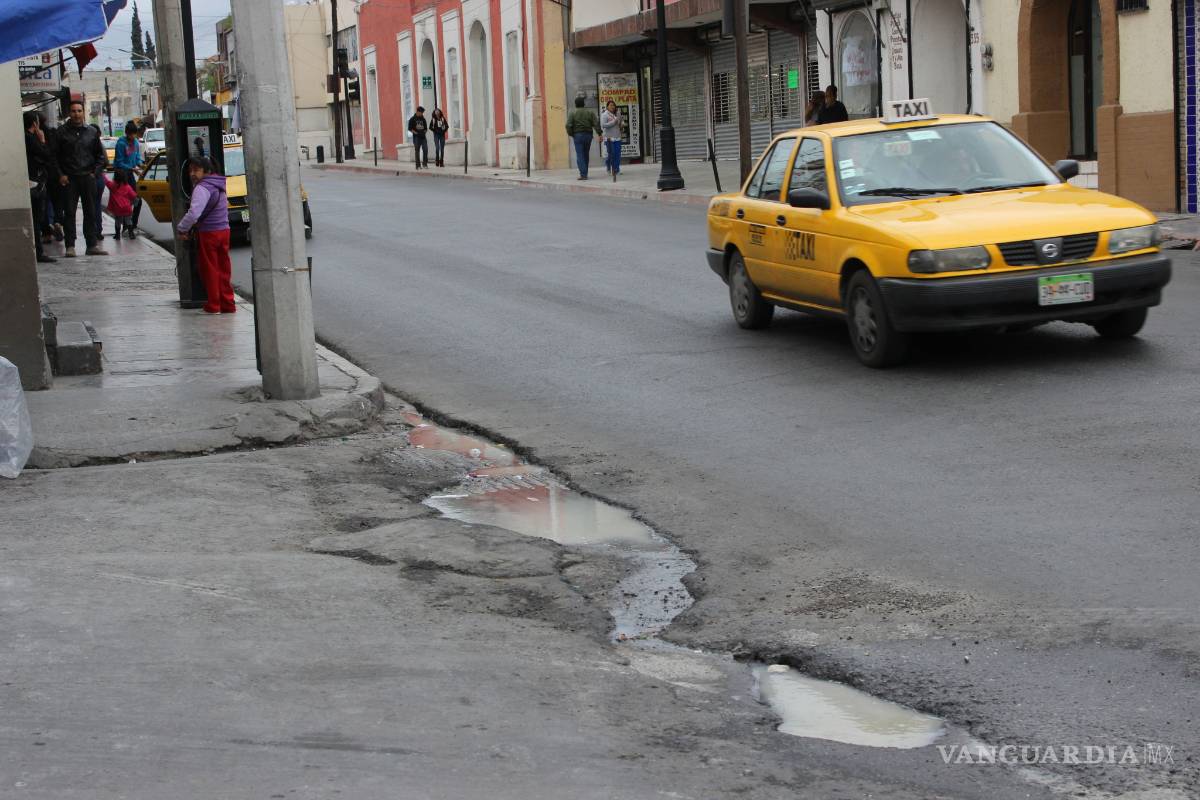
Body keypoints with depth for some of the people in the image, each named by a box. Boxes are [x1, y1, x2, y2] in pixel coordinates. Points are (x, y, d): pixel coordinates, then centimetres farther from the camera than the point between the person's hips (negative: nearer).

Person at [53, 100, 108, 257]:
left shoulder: (92, 132, 8)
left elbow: (101, 155, 14)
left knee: (90, 212, 4)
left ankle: (92, 244, 9)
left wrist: (95, 172, 3)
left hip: (88, 177, 2)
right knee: (69, 212, -3)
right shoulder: (62, 132, 2)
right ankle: (70, 246, -1)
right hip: (69, 178, -2)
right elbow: (55, 156, 2)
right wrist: (61, 175, -6)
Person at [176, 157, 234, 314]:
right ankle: (227, 304, 14)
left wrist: (181, 229, -14)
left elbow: (194, 213, -28)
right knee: (223, 269, 12)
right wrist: (196, 224, 18)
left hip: (208, 233, -8)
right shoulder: (218, 186, 13)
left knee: (209, 270, 2)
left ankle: (213, 305, 6)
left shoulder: (202, 188, -16)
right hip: (224, 230, 8)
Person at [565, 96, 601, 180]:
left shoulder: (573, 113, -4)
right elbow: (596, 123, -1)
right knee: (586, 155, 15)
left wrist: (570, 134, 3)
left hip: (578, 135, -4)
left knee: (580, 155, -4)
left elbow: (568, 125, -11)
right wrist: (599, 133, -1)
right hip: (588, 135, 4)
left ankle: (583, 175, -13)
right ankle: (584, 173, 21)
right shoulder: (589, 112, 6)